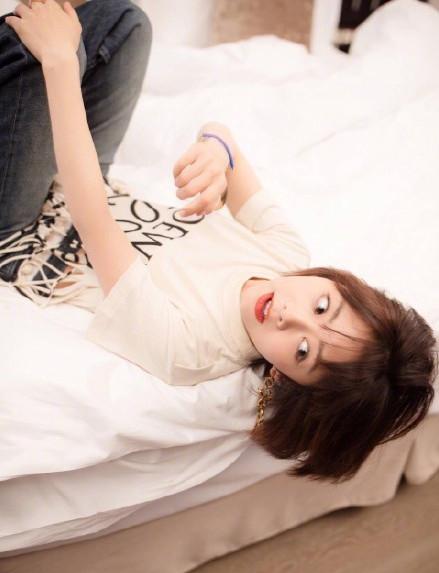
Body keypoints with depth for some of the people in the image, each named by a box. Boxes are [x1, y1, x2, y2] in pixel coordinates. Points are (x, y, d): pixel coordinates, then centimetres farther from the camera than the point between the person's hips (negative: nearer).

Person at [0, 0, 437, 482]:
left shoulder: (181, 348, -37)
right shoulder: (286, 251, -20)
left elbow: (91, 219, -41)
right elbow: (218, 131, -13)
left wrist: (59, 59, -41)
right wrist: (218, 149, -39)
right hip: (84, 190, 6)